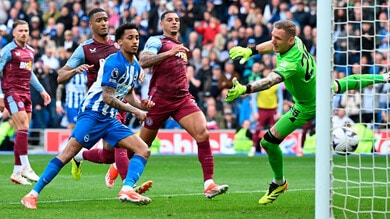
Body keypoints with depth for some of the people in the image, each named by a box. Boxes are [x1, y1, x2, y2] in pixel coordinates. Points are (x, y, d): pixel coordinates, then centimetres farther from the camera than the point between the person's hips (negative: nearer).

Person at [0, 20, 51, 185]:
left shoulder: (30, 51, 14)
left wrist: (42, 90, 25)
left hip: (25, 94, 7)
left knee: (22, 132, 5)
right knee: (23, 128, -16)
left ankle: (17, 172, 9)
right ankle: (25, 167, -15)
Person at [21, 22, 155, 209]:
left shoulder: (135, 67, 11)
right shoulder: (114, 63, -15)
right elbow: (108, 97, -18)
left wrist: (142, 105, 1)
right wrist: (135, 111, -16)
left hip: (110, 119, 8)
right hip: (92, 114, -8)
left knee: (143, 150, -4)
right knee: (68, 153, -16)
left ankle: (127, 190, -20)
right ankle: (32, 194, -13)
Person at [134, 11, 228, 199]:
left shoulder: (180, 45, 19)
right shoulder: (156, 41, -4)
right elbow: (143, 62, -25)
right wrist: (169, 53, -33)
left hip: (182, 98, 5)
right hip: (159, 99, -5)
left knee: (202, 133, -18)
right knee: (143, 144, 7)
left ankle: (209, 184, -23)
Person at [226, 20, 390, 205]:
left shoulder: (291, 64, -45)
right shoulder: (296, 41, -21)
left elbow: (269, 81, -62)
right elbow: (273, 45, 2)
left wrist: (245, 89, -77)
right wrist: (250, 50, -8)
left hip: (308, 106, -8)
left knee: (269, 141, -6)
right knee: (350, 82, 39)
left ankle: (279, 183, 19)